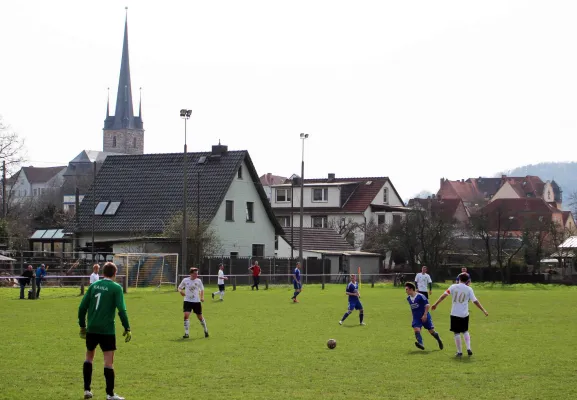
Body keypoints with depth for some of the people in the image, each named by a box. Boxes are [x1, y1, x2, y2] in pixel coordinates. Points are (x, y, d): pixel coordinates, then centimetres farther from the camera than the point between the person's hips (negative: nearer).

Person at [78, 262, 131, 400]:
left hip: (91, 329, 5)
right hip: (107, 330, -5)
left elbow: (82, 307, 7)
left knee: (89, 356, 21)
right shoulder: (116, 288, -6)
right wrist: (127, 329, -8)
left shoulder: (93, 285, 7)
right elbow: (121, 310, -14)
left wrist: (82, 326, 17)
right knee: (109, 361, -1)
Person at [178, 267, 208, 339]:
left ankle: (206, 330, 31)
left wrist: (202, 297, -5)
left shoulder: (198, 281, -1)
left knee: (200, 317, 7)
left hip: (197, 301, 1)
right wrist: (181, 291, -14)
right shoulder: (185, 280, -3)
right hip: (187, 301, -1)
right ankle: (186, 333, -12)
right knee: (186, 315, -17)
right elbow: (179, 287, 9)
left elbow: (202, 290, 11)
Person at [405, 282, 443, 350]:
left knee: (431, 331, 3)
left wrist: (425, 315, -21)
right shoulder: (408, 298, 5)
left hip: (424, 317, -5)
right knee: (416, 329, -21)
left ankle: (439, 340, 30)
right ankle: (421, 344, -32)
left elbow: (427, 305, -16)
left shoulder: (420, 296, -17)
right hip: (416, 318, 5)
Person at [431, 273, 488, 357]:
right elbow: (475, 301, -2)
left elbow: (444, 295, -8)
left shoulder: (453, 286, -1)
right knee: (465, 331, 20)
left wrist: (436, 304, -5)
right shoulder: (469, 289, -1)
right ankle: (468, 348, 7)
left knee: (457, 333, 5)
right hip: (464, 314, 1)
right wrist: (484, 311, 4)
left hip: (455, 314, -1)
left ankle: (459, 351, 7)